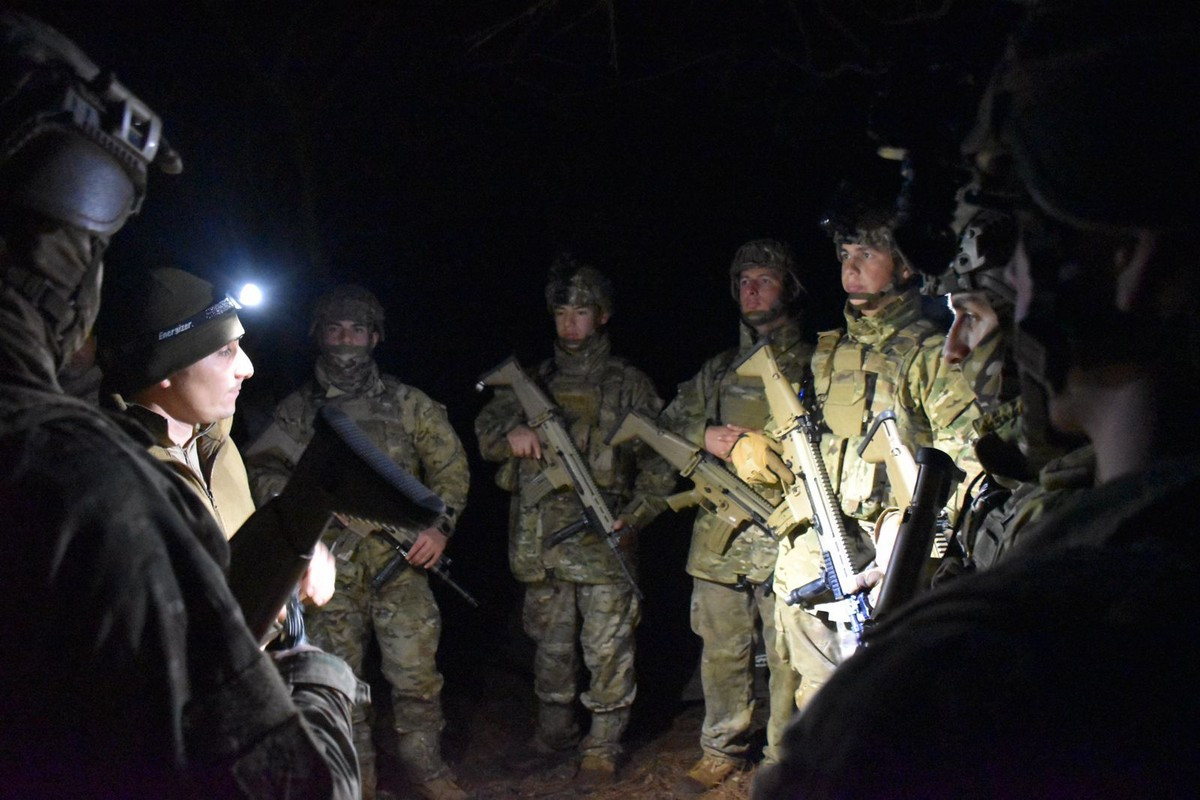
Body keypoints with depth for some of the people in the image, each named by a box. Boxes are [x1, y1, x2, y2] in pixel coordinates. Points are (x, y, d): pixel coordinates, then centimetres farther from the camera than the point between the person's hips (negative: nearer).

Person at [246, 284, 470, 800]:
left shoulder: (408, 404, 7)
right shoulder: (296, 410, 9)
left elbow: (450, 468, 7)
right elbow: (263, 470, 6)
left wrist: (438, 526, -6)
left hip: (399, 562, -1)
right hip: (330, 566, 1)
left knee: (415, 674, -2)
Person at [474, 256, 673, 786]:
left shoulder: (629, 384, 3)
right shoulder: (535, 381, 14)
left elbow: (659, 462, 2)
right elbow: (485, 429, 11)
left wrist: (631, 518, -9)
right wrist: (511, 431, -12)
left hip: (603, 542, -4)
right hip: (541, 540, 4)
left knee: (607, 649, -1)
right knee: (551, 645, 15)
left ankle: (602, 748, 9)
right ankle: (553, 732, 29)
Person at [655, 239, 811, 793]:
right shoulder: (719, 369, 20)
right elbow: (668, 424, 20)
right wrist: (704, 435, -1)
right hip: (719, 536, 4)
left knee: (787, 654, -4)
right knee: (721, 650, 9)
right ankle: (723, 750, 23)